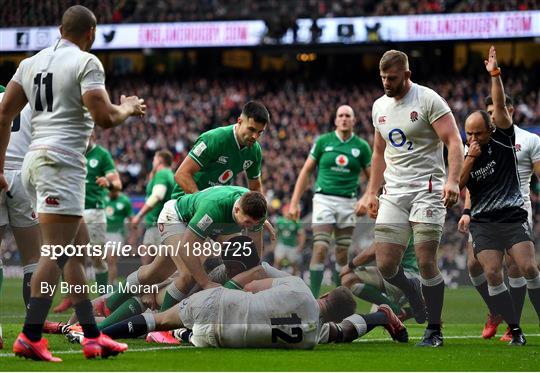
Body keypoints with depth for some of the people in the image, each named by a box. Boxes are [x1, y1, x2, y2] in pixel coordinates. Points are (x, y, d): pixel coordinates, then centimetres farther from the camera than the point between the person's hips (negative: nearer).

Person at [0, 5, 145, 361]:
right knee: (57, 252, -9)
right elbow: (104, 117, -15)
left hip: (35, 159, 8)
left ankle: (92, 337, 15)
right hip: (61, 161, -8)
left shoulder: (31, 63, 17)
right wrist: (129, 108, 7)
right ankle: (30, 337, -15)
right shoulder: (86, 63, -5)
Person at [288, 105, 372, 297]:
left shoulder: (361, 146, 4)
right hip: (324, 199, -2)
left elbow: (372, 177, 10)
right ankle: (313, 297, -12)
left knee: (343, 253, 7)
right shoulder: (323, 141, 2)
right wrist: (294, 203, 0)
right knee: (320, 249, -12)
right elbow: (306, 171, 5)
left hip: (348, 203, 2)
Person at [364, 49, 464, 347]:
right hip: (393, 192, 6)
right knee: (386, 266, -4)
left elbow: (454, 141, -13)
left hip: (427, 189, -5)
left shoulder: (428, 100, -7)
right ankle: (412, 292, 28)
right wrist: (372, 192, 19)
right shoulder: (380, 107, 13)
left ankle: (434, 330, 3)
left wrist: (452, 180, -27)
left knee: (426, 262, -10)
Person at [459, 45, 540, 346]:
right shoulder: (464, 156, 9)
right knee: (492, 273, -14)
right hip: (484, 223, 2)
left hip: (513, 217, -2)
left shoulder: (502, 141, 3)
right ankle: (516, 331, -7)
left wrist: (495, 74, -17)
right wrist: (469, 160, -12)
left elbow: (500, 106, -8)